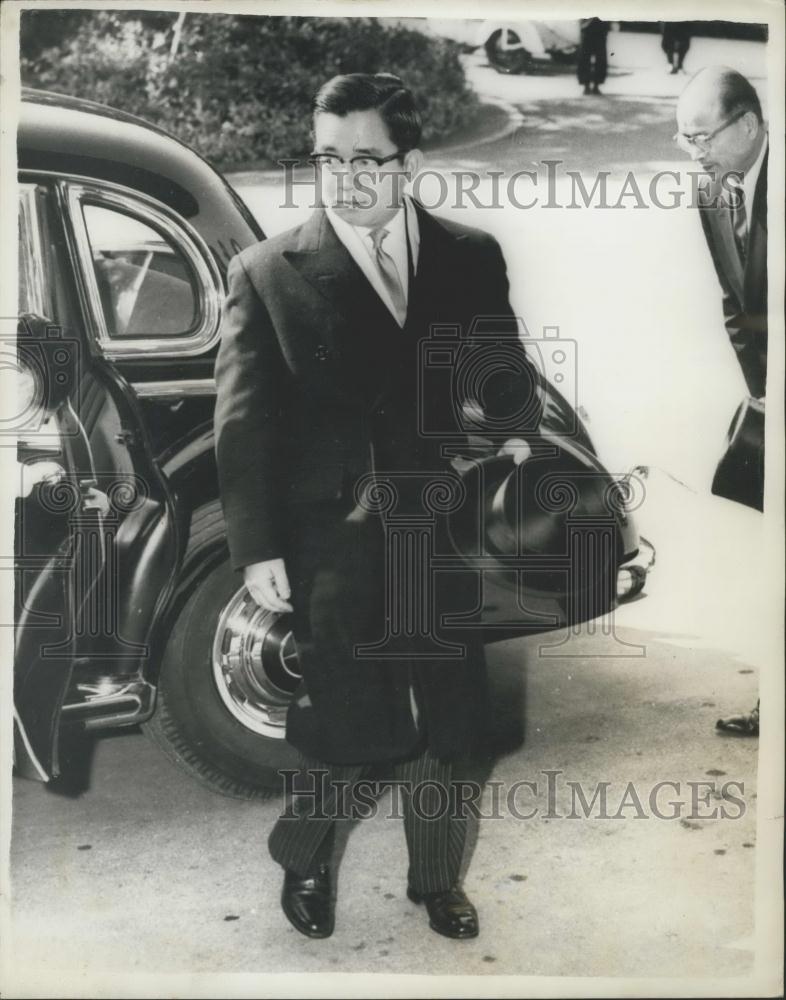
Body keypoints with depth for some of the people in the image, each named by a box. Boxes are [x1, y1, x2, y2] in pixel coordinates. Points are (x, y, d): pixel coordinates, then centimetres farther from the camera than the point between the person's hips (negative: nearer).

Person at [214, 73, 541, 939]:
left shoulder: (471, 257, 5)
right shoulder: (267, 273, -3)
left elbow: (506, 367, 15)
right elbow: (243, 424, -5)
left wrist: (513, 423, -4)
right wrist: (257, 550, -9)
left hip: (443, 536, 3)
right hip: (333, 548, -3)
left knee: (438, 728, 15)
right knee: (339, 730, 6)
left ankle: (436, 878, 40)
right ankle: (303, 866, 38)